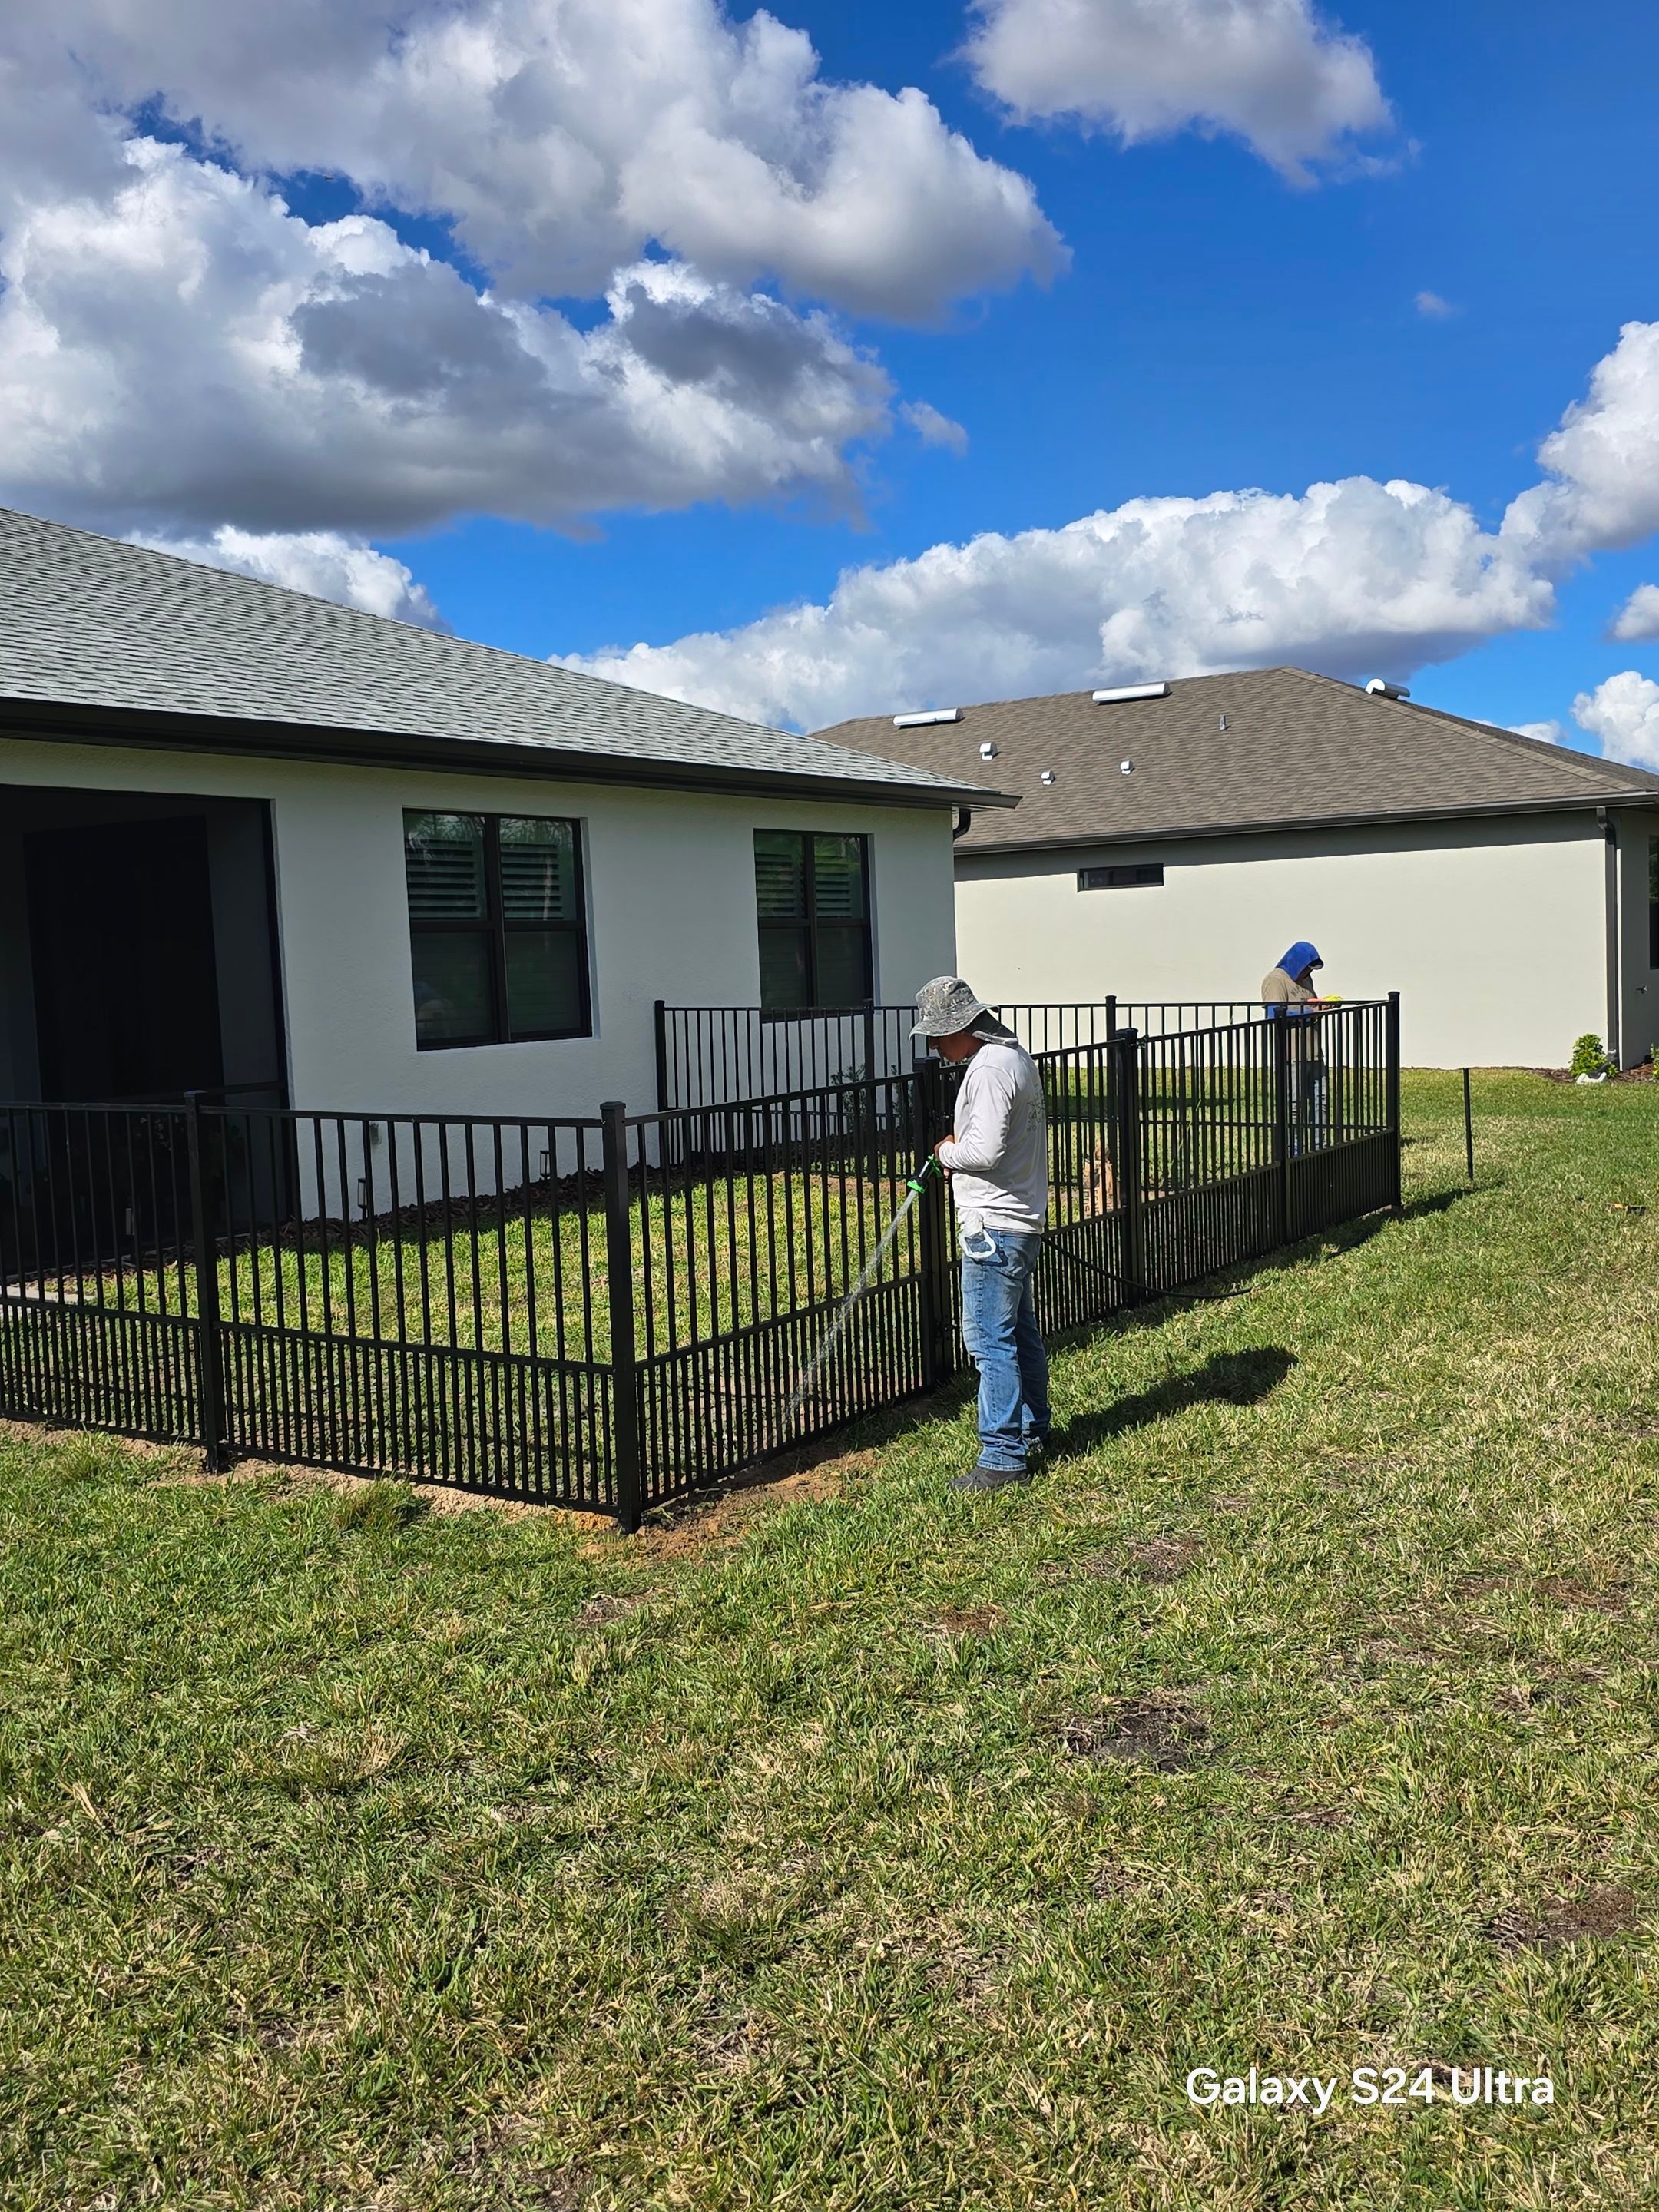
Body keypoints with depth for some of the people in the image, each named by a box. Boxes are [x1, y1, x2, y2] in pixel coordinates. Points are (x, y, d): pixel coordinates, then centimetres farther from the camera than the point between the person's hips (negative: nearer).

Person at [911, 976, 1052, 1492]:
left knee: (990, 1339, -6)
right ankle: (1033, 1434, 32)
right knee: (1021, 1333, 20)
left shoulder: (989, 1070, -20)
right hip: (1022, 1219, 11)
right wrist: (961, 1147, 8)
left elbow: (985, 1151, -28)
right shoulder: (1015, 1054, 13)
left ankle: (1003, 1457, -1)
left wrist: (948, 1152, -8)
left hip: (993, 1226, -11)